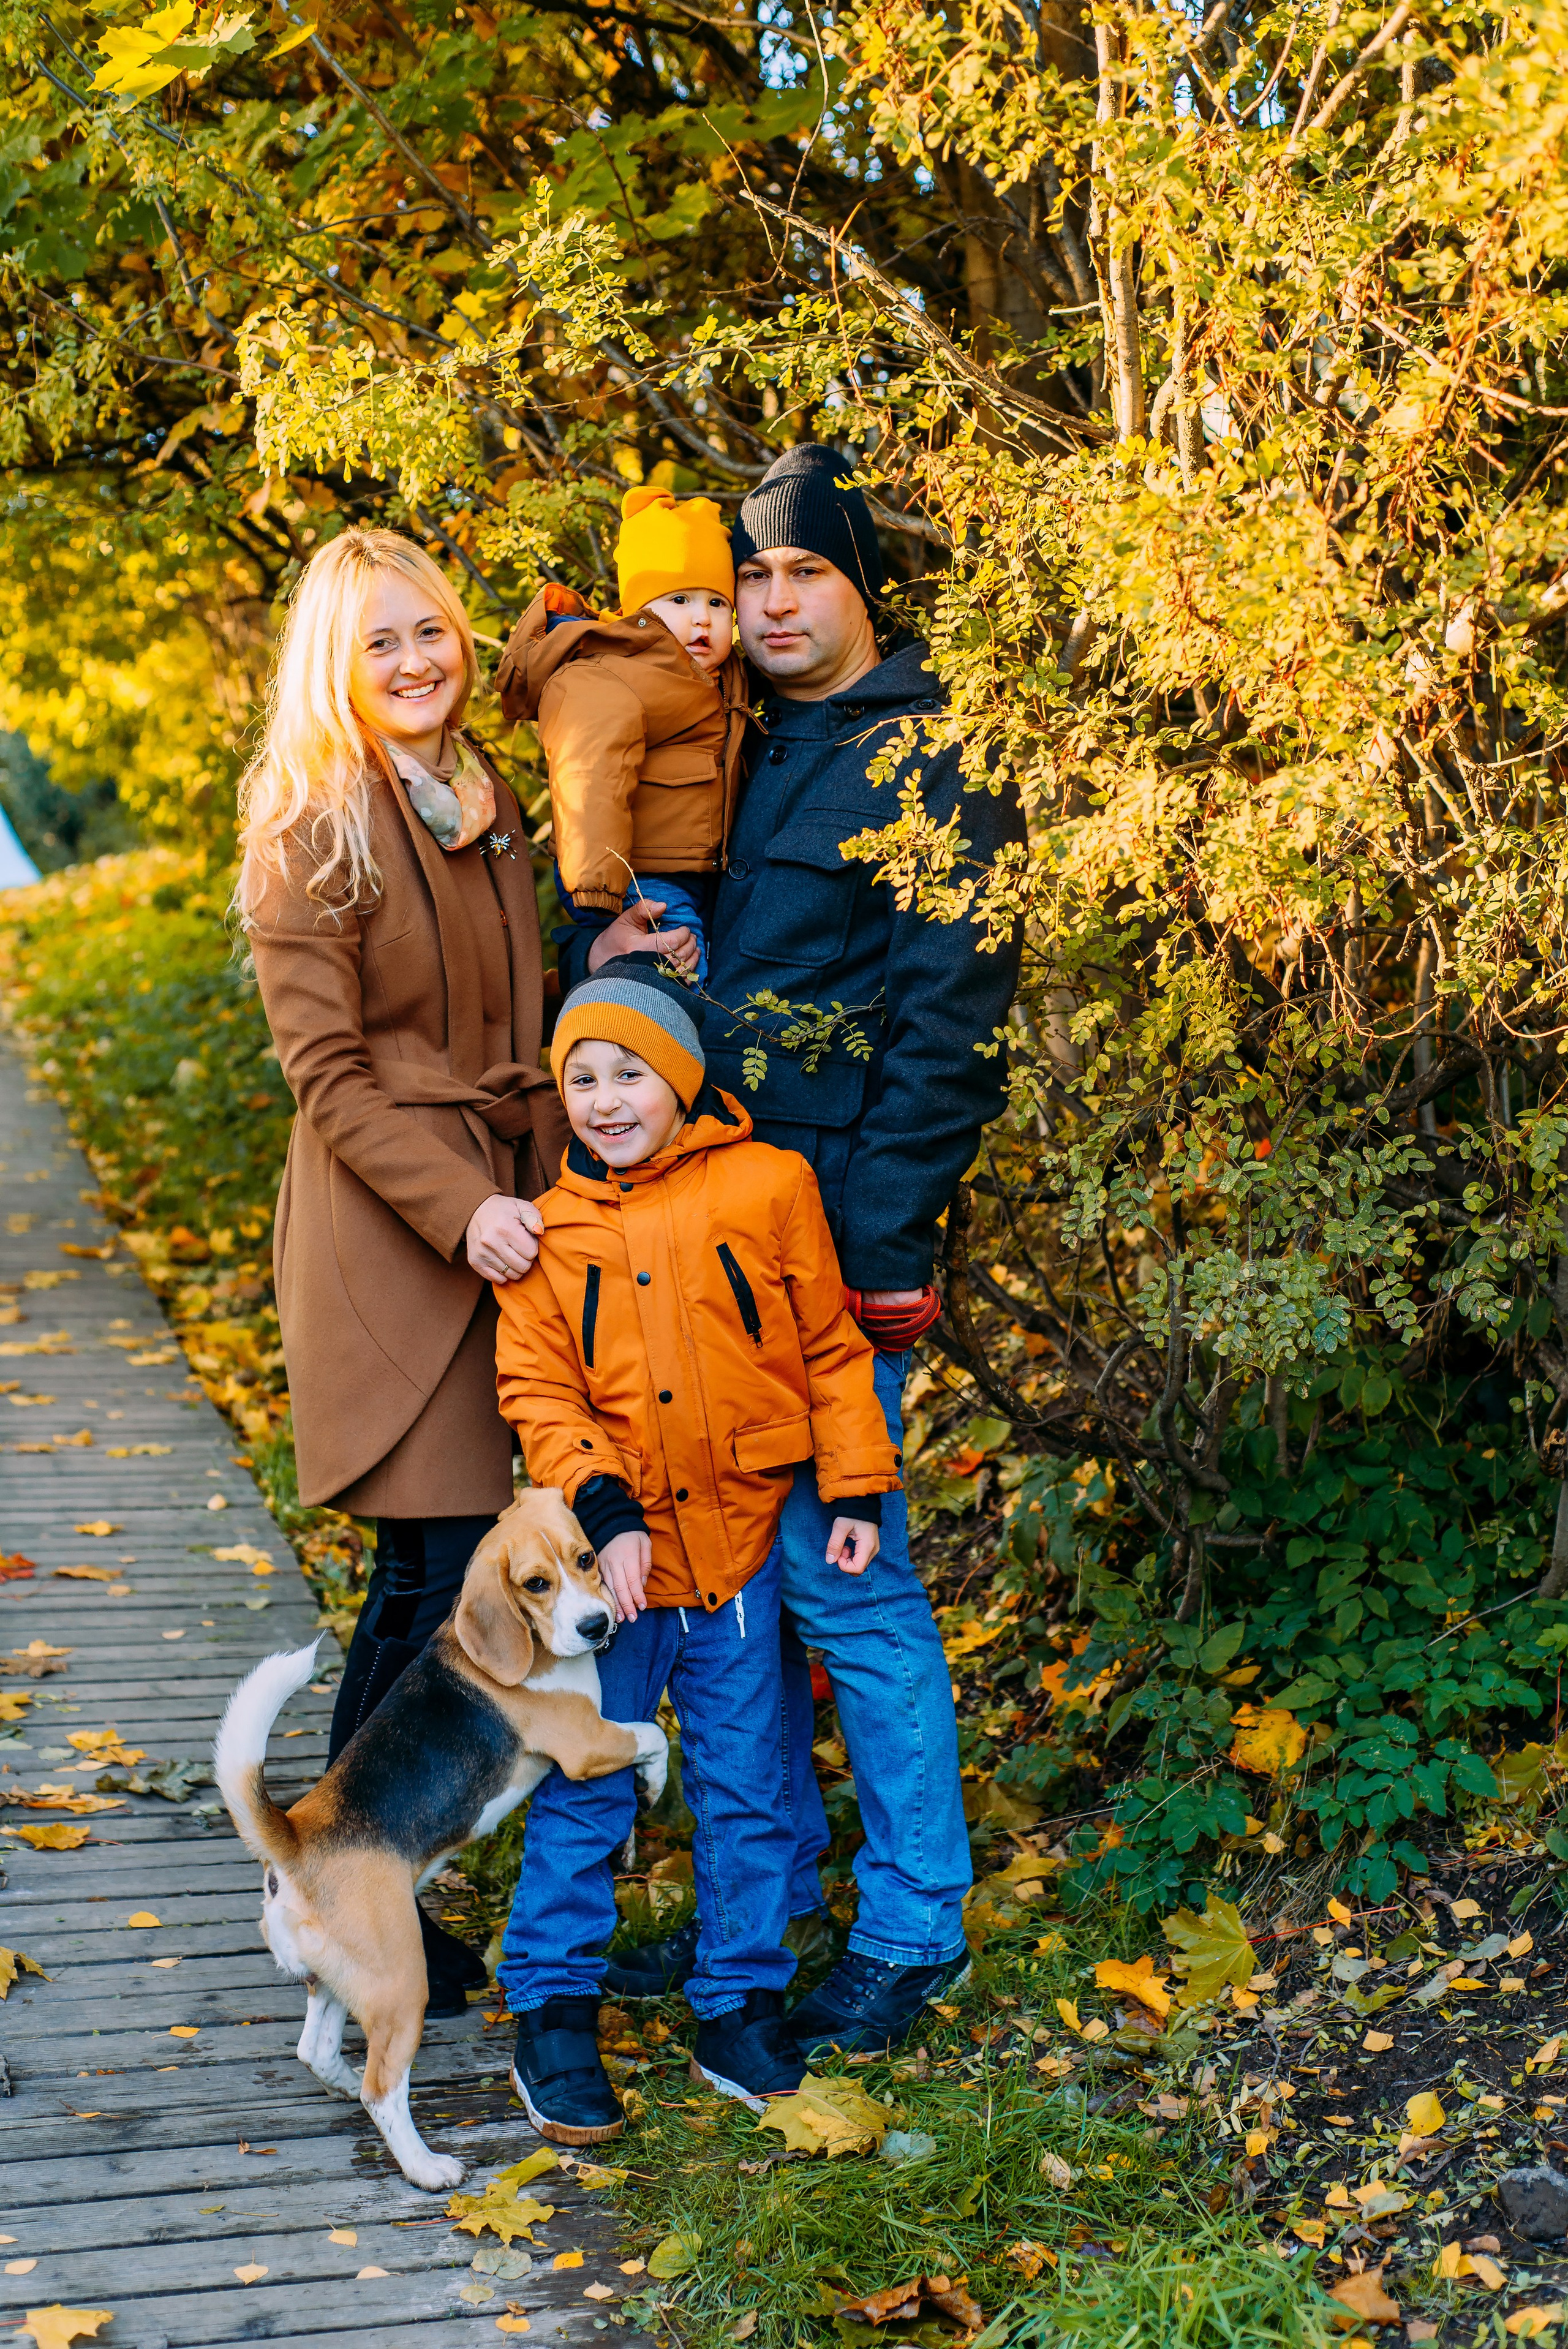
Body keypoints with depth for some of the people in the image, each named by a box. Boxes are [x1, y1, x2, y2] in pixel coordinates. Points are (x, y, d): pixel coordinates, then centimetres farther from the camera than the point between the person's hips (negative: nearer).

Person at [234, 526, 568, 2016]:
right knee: (442, 1573, -8)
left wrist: (545, 1193, 6)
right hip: (386, 1226, -7)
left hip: (502, 1207, 7)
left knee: (429, 1579, 9)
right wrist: (459, 1209, -19)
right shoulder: (310, 833, -7)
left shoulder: (486, 808, 14)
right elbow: (325, 1068, -11)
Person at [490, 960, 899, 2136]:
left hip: (739, 1544, 0)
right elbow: (538, 1391, -2)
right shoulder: (548, 1230, -1)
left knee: (745, 1789, 10)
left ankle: (741, 2005, 24)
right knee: (581, 1791, 7)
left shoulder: (767, 1187, -4)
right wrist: (606, 1511, -15)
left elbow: (830, 1347, 3)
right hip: (611, 1552, 0)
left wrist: (855, 1489, -1)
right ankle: (553, 2010, 20)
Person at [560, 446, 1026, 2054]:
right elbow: (598, 905, 23)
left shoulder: (932, 762, -5)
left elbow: (950, 1016, -12)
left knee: (841, 1575, -4)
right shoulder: (725, 753, 17)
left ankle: (912, 1927, 11)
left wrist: (876, 1236, -18)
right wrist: (613, 943, -3)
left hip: (838, 1226, -7)